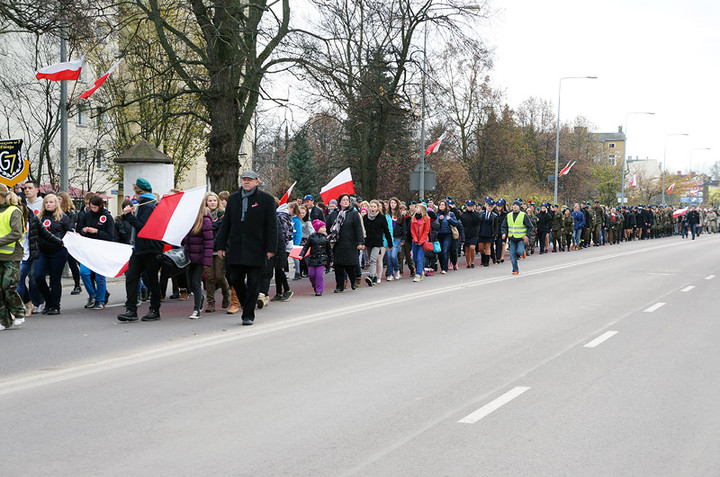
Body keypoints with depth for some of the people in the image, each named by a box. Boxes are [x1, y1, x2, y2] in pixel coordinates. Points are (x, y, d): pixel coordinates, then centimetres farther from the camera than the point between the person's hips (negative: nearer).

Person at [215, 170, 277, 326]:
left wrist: (271, 249, -9)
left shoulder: (266, 199, 0)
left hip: (256, 248, -4)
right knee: (235, 279, 5)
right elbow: (225, 224, 14)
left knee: (253, 283, -2)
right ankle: (247, 305, 27)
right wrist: (221, 246, 9)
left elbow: (272, 226, -2)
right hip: (236, 247, 4)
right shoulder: (233, 198, 11)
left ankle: (248, 315, 5)